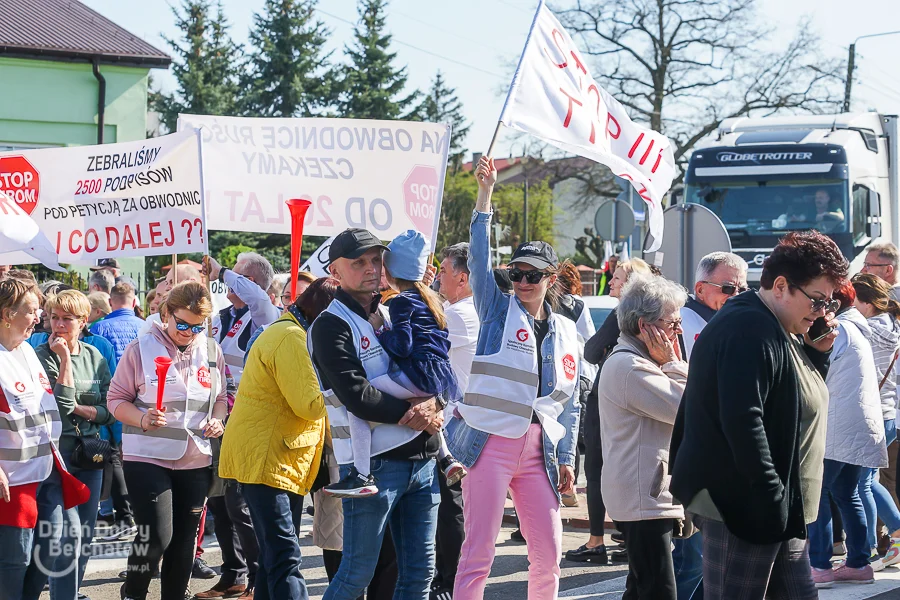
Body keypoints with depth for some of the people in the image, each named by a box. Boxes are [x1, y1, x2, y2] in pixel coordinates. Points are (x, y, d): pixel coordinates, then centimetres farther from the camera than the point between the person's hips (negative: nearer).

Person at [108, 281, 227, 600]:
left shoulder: (212, 351, 6)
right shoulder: (140, 349, -6)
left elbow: (220, 398, 18)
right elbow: (116, 399, -3)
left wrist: (217, 419, -3)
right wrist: (142, 420, -21)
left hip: (195, 461, 5)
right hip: (148, 457, -4)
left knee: (184, 539, 10)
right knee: (157, 536, -12)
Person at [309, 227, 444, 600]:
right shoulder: (332, 327, -7)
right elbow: (358, 397, -17)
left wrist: (433, 404, -10)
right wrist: (416, 416, -12)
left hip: (422, 459, 7)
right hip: (373, 465, -7)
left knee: (420, 570, 8)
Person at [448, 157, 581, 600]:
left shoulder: (565, 331, 13)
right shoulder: (498, 310, 4)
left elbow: (570, 403, 16)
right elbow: (479, 257, -8)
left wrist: (566, 459, 11)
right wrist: (484, 194, -14)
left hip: (538, 450, 4)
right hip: (491, 442, -4)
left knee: (549, 551, 6)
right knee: (478, 552, -6)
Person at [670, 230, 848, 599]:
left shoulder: (781, 333, 15)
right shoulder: (750, 332, -18)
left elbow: (800, 399, 22)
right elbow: (742, 419, -27)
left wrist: (817, 353, 5)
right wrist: (772, 500, -25)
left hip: (777, 512, 11)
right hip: (741, 505, -11)